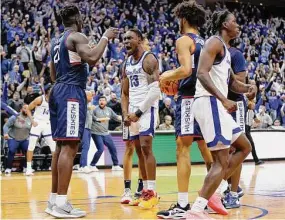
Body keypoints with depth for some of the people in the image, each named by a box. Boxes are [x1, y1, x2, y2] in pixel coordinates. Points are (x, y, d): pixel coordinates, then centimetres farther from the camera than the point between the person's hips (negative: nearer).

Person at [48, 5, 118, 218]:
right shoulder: (77, 36, -7)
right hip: (72, 92, -10)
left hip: (58, 91, 10)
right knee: (69, 147, -13)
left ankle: (54, 199, 16)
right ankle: (61, 203, -16)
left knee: (61, 146, 12)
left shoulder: (57, 41, 21)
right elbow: (92, 58, -25)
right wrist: (106, 37, -13)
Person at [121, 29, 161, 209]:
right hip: (133, 110, 9)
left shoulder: (149, 59, -10)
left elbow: (155, 90, -18)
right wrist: (125, 113, 3)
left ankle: (152, 192, -13)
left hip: (147, 108, -9)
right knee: (139, 150, 9)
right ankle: (146, 190, 15)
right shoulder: (127, 64, 15)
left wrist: (139, 112, -19)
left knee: (146, 148, -15)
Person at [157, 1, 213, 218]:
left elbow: (186, 70, -20)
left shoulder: (184, 40, -6)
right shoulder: (204, 42, 19)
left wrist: (168, 76, -3)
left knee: (183, 149, -10)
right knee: (205, 148, 15)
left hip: (189, 98, -9)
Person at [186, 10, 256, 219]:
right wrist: (223, 99, -27)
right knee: (222, 162, -12)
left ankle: (215, 191, 14)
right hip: (209, 103, -10)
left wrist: (248, 87, 9)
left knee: (244, 147, 20)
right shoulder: (215, 43, -7)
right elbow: (202, 73, -21)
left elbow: (232, 82, 31)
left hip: (217, 105, 10)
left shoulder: (225, 49, 23)